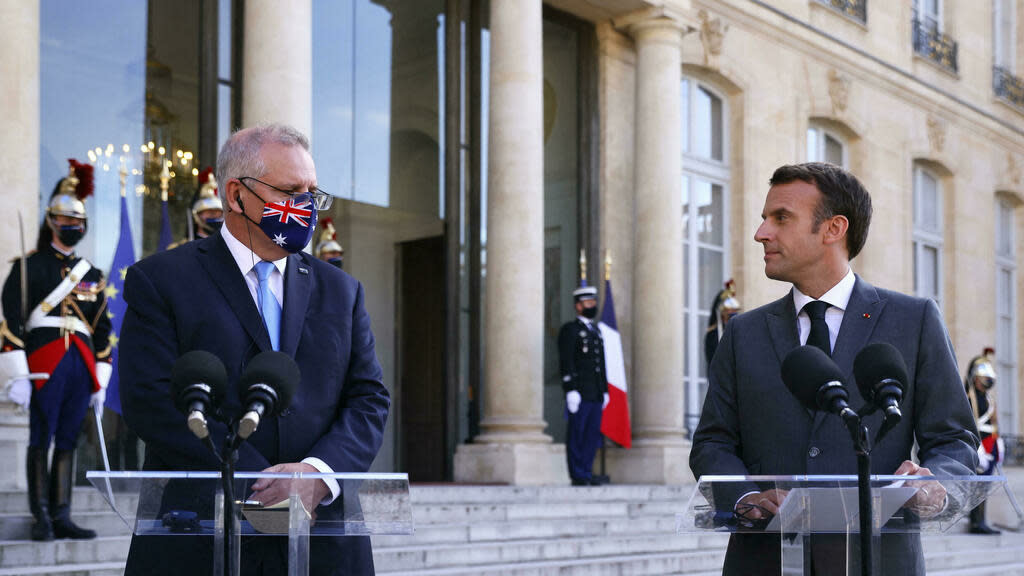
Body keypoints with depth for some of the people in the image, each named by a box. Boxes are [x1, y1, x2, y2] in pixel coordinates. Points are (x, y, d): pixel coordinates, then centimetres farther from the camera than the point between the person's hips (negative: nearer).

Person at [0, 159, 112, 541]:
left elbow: (103, 331, 20)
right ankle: (41, 518, 2)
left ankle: (61, 518, 9)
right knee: (41, 442, -2)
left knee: (67, 443, 6)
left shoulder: (93, 276, 18)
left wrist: (100, 384, 14)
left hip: (82, 365, 5)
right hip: (44, 364, -4)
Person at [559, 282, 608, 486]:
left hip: (596, 393, 7)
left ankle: (587, 473, 12)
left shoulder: (596, 330, 20)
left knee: (593, 434, 6)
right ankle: (578, 475, -3)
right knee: (577, 433, -5)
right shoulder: (569, 330, -3)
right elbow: (566, 362, -11)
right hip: (579, 392, -7)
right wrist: (571, 391, -18)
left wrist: (605, 391, 17)